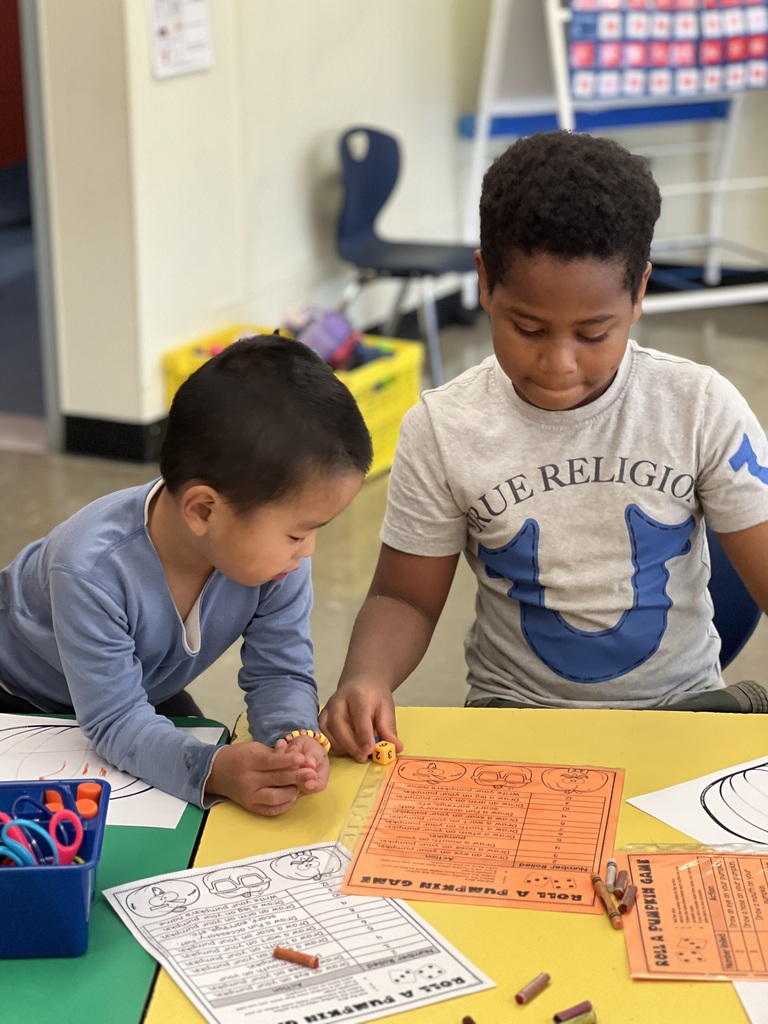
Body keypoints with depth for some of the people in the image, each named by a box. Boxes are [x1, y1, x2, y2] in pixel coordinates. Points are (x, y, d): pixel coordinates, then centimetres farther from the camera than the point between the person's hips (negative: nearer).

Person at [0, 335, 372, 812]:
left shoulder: (277, 555, -29)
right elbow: (115, 721, -41)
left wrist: (295, 739, -44)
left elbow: (280, 672, -21)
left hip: (145, 689, 4)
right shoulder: (93, 570, -44)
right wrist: (211, 770, -59)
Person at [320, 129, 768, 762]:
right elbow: (405, 597, 2)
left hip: (684, 702, 1)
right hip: (517, 710, 0)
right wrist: (366, 676, -20)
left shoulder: (702, 408, -7)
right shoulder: (442, 430, -7)